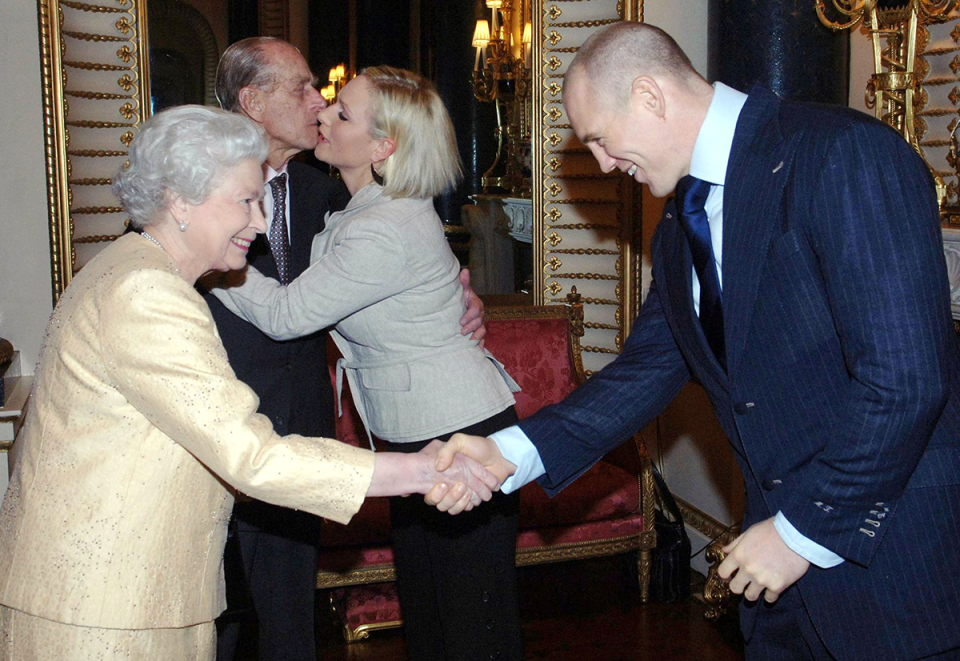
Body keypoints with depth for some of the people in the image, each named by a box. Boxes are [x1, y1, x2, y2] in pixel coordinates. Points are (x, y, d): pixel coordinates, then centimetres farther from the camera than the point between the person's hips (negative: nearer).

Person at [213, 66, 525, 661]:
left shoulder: (384, 232, -25)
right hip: (419, 435, 10)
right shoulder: (379, 207, 6)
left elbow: (282, 314, -17)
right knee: (423, 611, 19)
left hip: (461, 434, -10)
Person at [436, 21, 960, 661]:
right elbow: (650, 368, 8)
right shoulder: (683, 223, 8)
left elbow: (905, 376, -24)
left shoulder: (847, 154, -19)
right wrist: (510, 452, -4)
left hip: (896, 554, -7)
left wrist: (803, 533, -18)